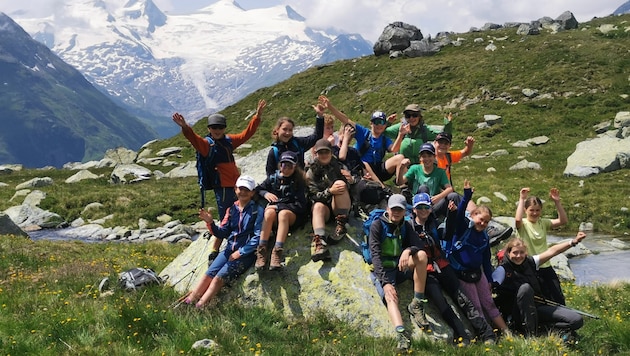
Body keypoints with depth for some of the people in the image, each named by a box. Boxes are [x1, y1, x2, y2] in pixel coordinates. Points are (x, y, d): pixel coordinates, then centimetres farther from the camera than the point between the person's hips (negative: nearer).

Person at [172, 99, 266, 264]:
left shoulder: (229, 141, 13)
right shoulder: (206, 144, -6)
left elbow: (246, 134, 20)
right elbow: (195, 139, -26)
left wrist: (257, 116, 15)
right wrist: (185, 128, -45)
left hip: (235, 185, 7)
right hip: (223, 187, -7)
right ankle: (213, 253, -4)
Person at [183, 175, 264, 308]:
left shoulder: (257, 210, -4)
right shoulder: (232, 210, 12)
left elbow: (258, 236, -10)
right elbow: (223, 233, 9)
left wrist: (240, 252, -13)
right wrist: (210, 223, -9)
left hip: (246, 253, -5)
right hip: (230, 249, 5)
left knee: (220, 277, -20)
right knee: (209, 274, -12)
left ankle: (199, 307, -22)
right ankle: (188, 302, -12)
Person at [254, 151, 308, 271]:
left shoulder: (299, 181, 1)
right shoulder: (273, 178, 11)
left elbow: (300, 206, -7)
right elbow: (258, 189, 14)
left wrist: (278, 206, -13)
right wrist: (265, 193, -10)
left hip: (293, 214, -2)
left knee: (283, 214, -37)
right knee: (269, 212, -33)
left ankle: (277, 252, -51)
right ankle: (261, 251, -42)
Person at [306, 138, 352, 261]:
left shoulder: (339, 166, 11)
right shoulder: (311, 172, 8)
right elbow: (313, 195, -6)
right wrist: (330, 191, -24)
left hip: (342, 208, 1)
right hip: (324, 207, 0)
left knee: (340, 183, -26)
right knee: (318, 206, -35)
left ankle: (341, 226, -29)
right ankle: (319, 242, -60)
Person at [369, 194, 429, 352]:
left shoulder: (406, 226, 9)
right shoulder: (377, 225, -7)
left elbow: (418, 245, -5)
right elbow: (375, 255, -18)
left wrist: (408, 250, -32)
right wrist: (385, 283, -31)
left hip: (401, 268, 4)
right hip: (383, 271, -4)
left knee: (421, 255, -24)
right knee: (391, 297, -33)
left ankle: (417, 304, -19)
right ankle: (402, 335, -58)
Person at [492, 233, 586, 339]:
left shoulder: (529, 262, 6)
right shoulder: (502, 270, -10)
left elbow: (552, 251, 4)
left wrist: (573, 241, -3)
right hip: (519, 314, -4)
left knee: (577, 320, -14)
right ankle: (530, 333, -28)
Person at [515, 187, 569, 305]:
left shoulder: (543, 223, 5)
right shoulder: (523, 224, -7)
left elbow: (563, 220, -6)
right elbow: (517, 219, -32)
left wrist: (557, 201, -15)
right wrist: (522, 199, -24)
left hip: (546, 267, 5)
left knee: (559, 299, 6)